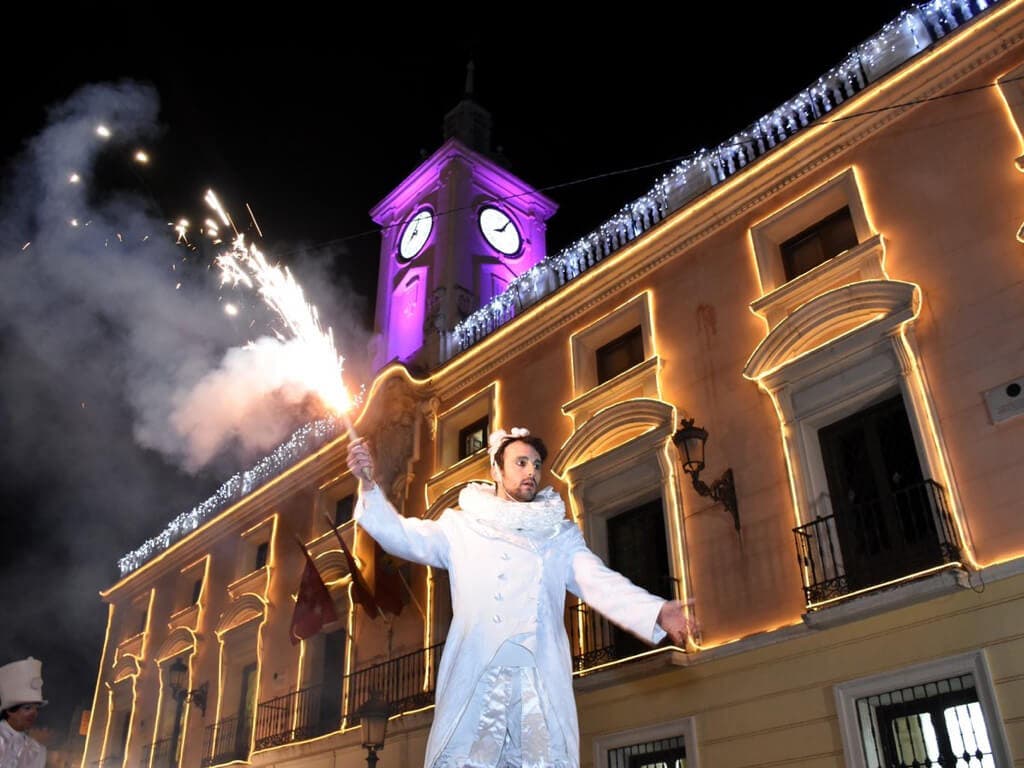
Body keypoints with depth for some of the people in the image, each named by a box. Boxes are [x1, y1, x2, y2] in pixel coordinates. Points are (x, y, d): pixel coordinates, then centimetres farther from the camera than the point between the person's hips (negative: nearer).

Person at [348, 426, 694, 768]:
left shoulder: (561, 534, 16)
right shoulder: (462, 527, 16)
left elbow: (601, 583, 5)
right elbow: (401, 536, 6)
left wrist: (656, 611, -13)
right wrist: (368, 485, -10)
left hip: (542, 683, 1)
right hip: (474, 680, -1)